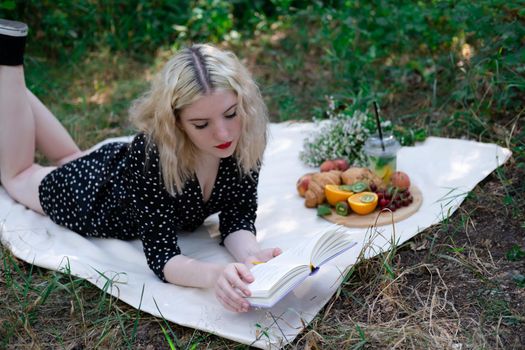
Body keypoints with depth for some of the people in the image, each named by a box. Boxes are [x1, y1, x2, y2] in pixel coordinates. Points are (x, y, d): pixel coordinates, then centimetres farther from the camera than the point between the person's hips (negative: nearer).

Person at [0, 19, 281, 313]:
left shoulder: (244, 142, -31)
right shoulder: (151, 155, -45)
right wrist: (215, 275, -62)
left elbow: (237, 218, -25)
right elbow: (161, 254, -42)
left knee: (73, 158, 37)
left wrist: (250, 255, -47)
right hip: (92, 193, -4)